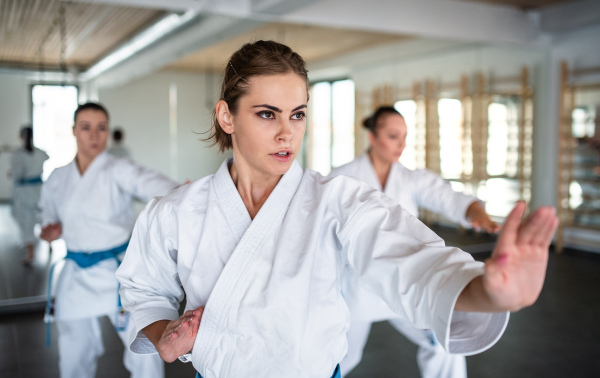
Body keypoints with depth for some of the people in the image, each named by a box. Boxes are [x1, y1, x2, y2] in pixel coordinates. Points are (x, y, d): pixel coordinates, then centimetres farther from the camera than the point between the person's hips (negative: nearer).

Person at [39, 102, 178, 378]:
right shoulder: (57, 179, 4)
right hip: (76, 276, 4)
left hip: (119, 271, -4)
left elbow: (146, 181, -32)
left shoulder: (118, 170, -11)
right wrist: (51, 232, -6)